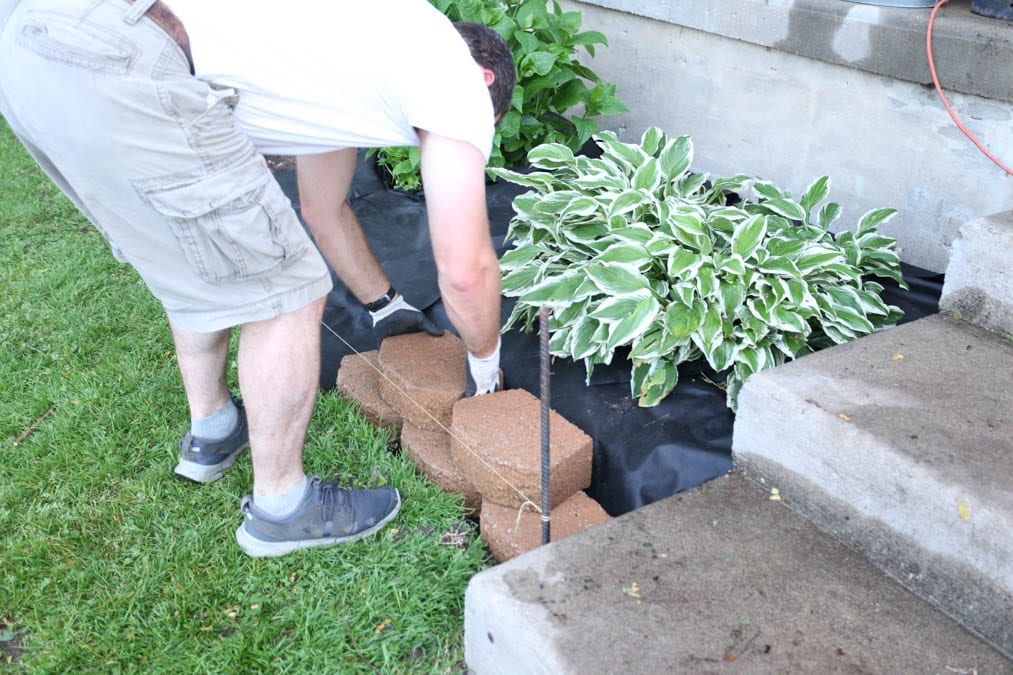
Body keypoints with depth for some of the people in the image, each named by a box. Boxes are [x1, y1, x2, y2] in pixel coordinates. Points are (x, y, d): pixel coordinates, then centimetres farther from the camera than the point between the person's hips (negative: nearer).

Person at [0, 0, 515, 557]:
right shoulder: (458, 75, 7)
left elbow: (324, 208, 41)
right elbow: (464, 270, 5)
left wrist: (385, 306, 51)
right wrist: (485, 359, 25)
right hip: (121, 72, -10)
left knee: (201, 264, 28)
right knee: (285, 295, 6)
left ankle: (211, 432, 47)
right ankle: (280, 508, 23)